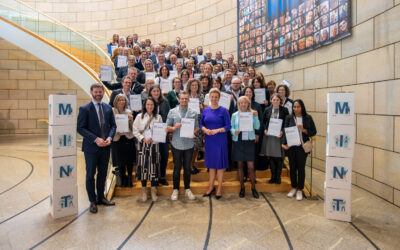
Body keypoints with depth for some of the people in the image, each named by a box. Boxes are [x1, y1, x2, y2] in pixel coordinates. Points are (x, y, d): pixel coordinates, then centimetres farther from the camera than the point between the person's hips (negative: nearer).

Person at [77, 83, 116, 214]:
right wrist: (95, 139, -19)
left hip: (105, 147, 4)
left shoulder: (108, 108, 8)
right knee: (90, 175, 6)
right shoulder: (84, 109, -6)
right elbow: (80, 128, -10)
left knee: (103, 173, 14)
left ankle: (101, 197, 30)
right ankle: (92, 201, 20)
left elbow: (113, 125, 10)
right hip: (91, 147, -4)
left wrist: (109, 137, -8)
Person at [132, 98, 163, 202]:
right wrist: (143, 139, -12)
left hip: (154, 144, 0)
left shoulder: (158, 117, 6)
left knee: (154, 166, 1)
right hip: (142, 145, 0)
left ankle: (153, 191, 14)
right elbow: (135, 131, 1)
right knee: (143, 166, 1)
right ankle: (144, 190, 16)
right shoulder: (139, 117, 5)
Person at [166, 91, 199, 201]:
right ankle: (175, 189, 23)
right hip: (176, 144, -1)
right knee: (177, 168, 8)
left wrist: (193, 133, -13)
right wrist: (174, 128, -19)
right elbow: (167, 127, 1)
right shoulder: (172, 112, 1)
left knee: (187, 167, 11)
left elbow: (197, 127, 7)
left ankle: (187, 189, 26)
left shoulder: (193, 113, 5)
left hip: (189, 144, 1)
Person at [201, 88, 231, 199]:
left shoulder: (223, 110, -4)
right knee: (211, 163, 12)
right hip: (209, 140, 3)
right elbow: (201, 124, 10)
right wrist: (205, 130, -11)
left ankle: (219, 188, 16)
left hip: (220, 140, -3)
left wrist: (217, 130, -19)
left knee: (220, 163, 3)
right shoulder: (205, 110, 7)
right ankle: (211, 186, 25)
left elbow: (228, 126, -6)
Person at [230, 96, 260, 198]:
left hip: (249, 141, -1)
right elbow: (231, 127, 4)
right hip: (237, 141, 1)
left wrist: (256, 116, -15)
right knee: (240, 165, 9)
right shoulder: (235, 115, 5)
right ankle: (242, 187, 23)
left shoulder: (252, 114, 4)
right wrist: (234, 131, -16)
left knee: (251, 166, -1)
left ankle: (253, 188, 16)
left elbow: (257, 127, -5)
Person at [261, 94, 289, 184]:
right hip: (269, 136, 2)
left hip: (279, 136, -2)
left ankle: (278, 177, 17)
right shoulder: (267, 110, 8)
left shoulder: (284, 110, 1)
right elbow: (263, 121, 15)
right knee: (271, 157, 8)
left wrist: (282, 131, -14)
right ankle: (273, 177, 20)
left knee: (279, 157, 3)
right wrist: (265, 129, -1)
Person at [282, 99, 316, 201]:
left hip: (302, 147, -1)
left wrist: (304, 130, -15)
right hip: (291, 146, 1)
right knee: (292, 167, 9)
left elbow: (314, 132, 3)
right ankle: (293, 188, 26)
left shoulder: (308, 118, 1)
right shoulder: (289, 118, 2)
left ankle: (300, 190, 16)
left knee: (301, 168, 2)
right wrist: (284, 143, -15)